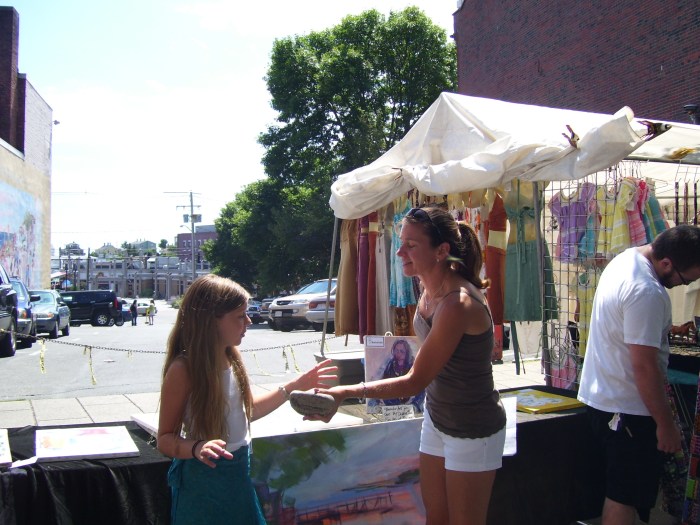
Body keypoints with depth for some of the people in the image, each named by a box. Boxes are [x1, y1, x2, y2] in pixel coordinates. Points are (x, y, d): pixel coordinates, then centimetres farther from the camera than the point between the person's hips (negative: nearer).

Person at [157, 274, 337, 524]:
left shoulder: (232, 358, 1)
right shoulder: (183, 369, -21)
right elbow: (165, 439, -17)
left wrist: (294, 387, 10)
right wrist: (197, 448, -36)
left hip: (239, 471, 7)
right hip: (202, 478, -7)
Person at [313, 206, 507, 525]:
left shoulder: (457, 305, -31)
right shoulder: (430, 287, -4)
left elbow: (415, 382, -27)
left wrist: (347, 392, -28)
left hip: (472, 432, -8)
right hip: (436, 418, 8)